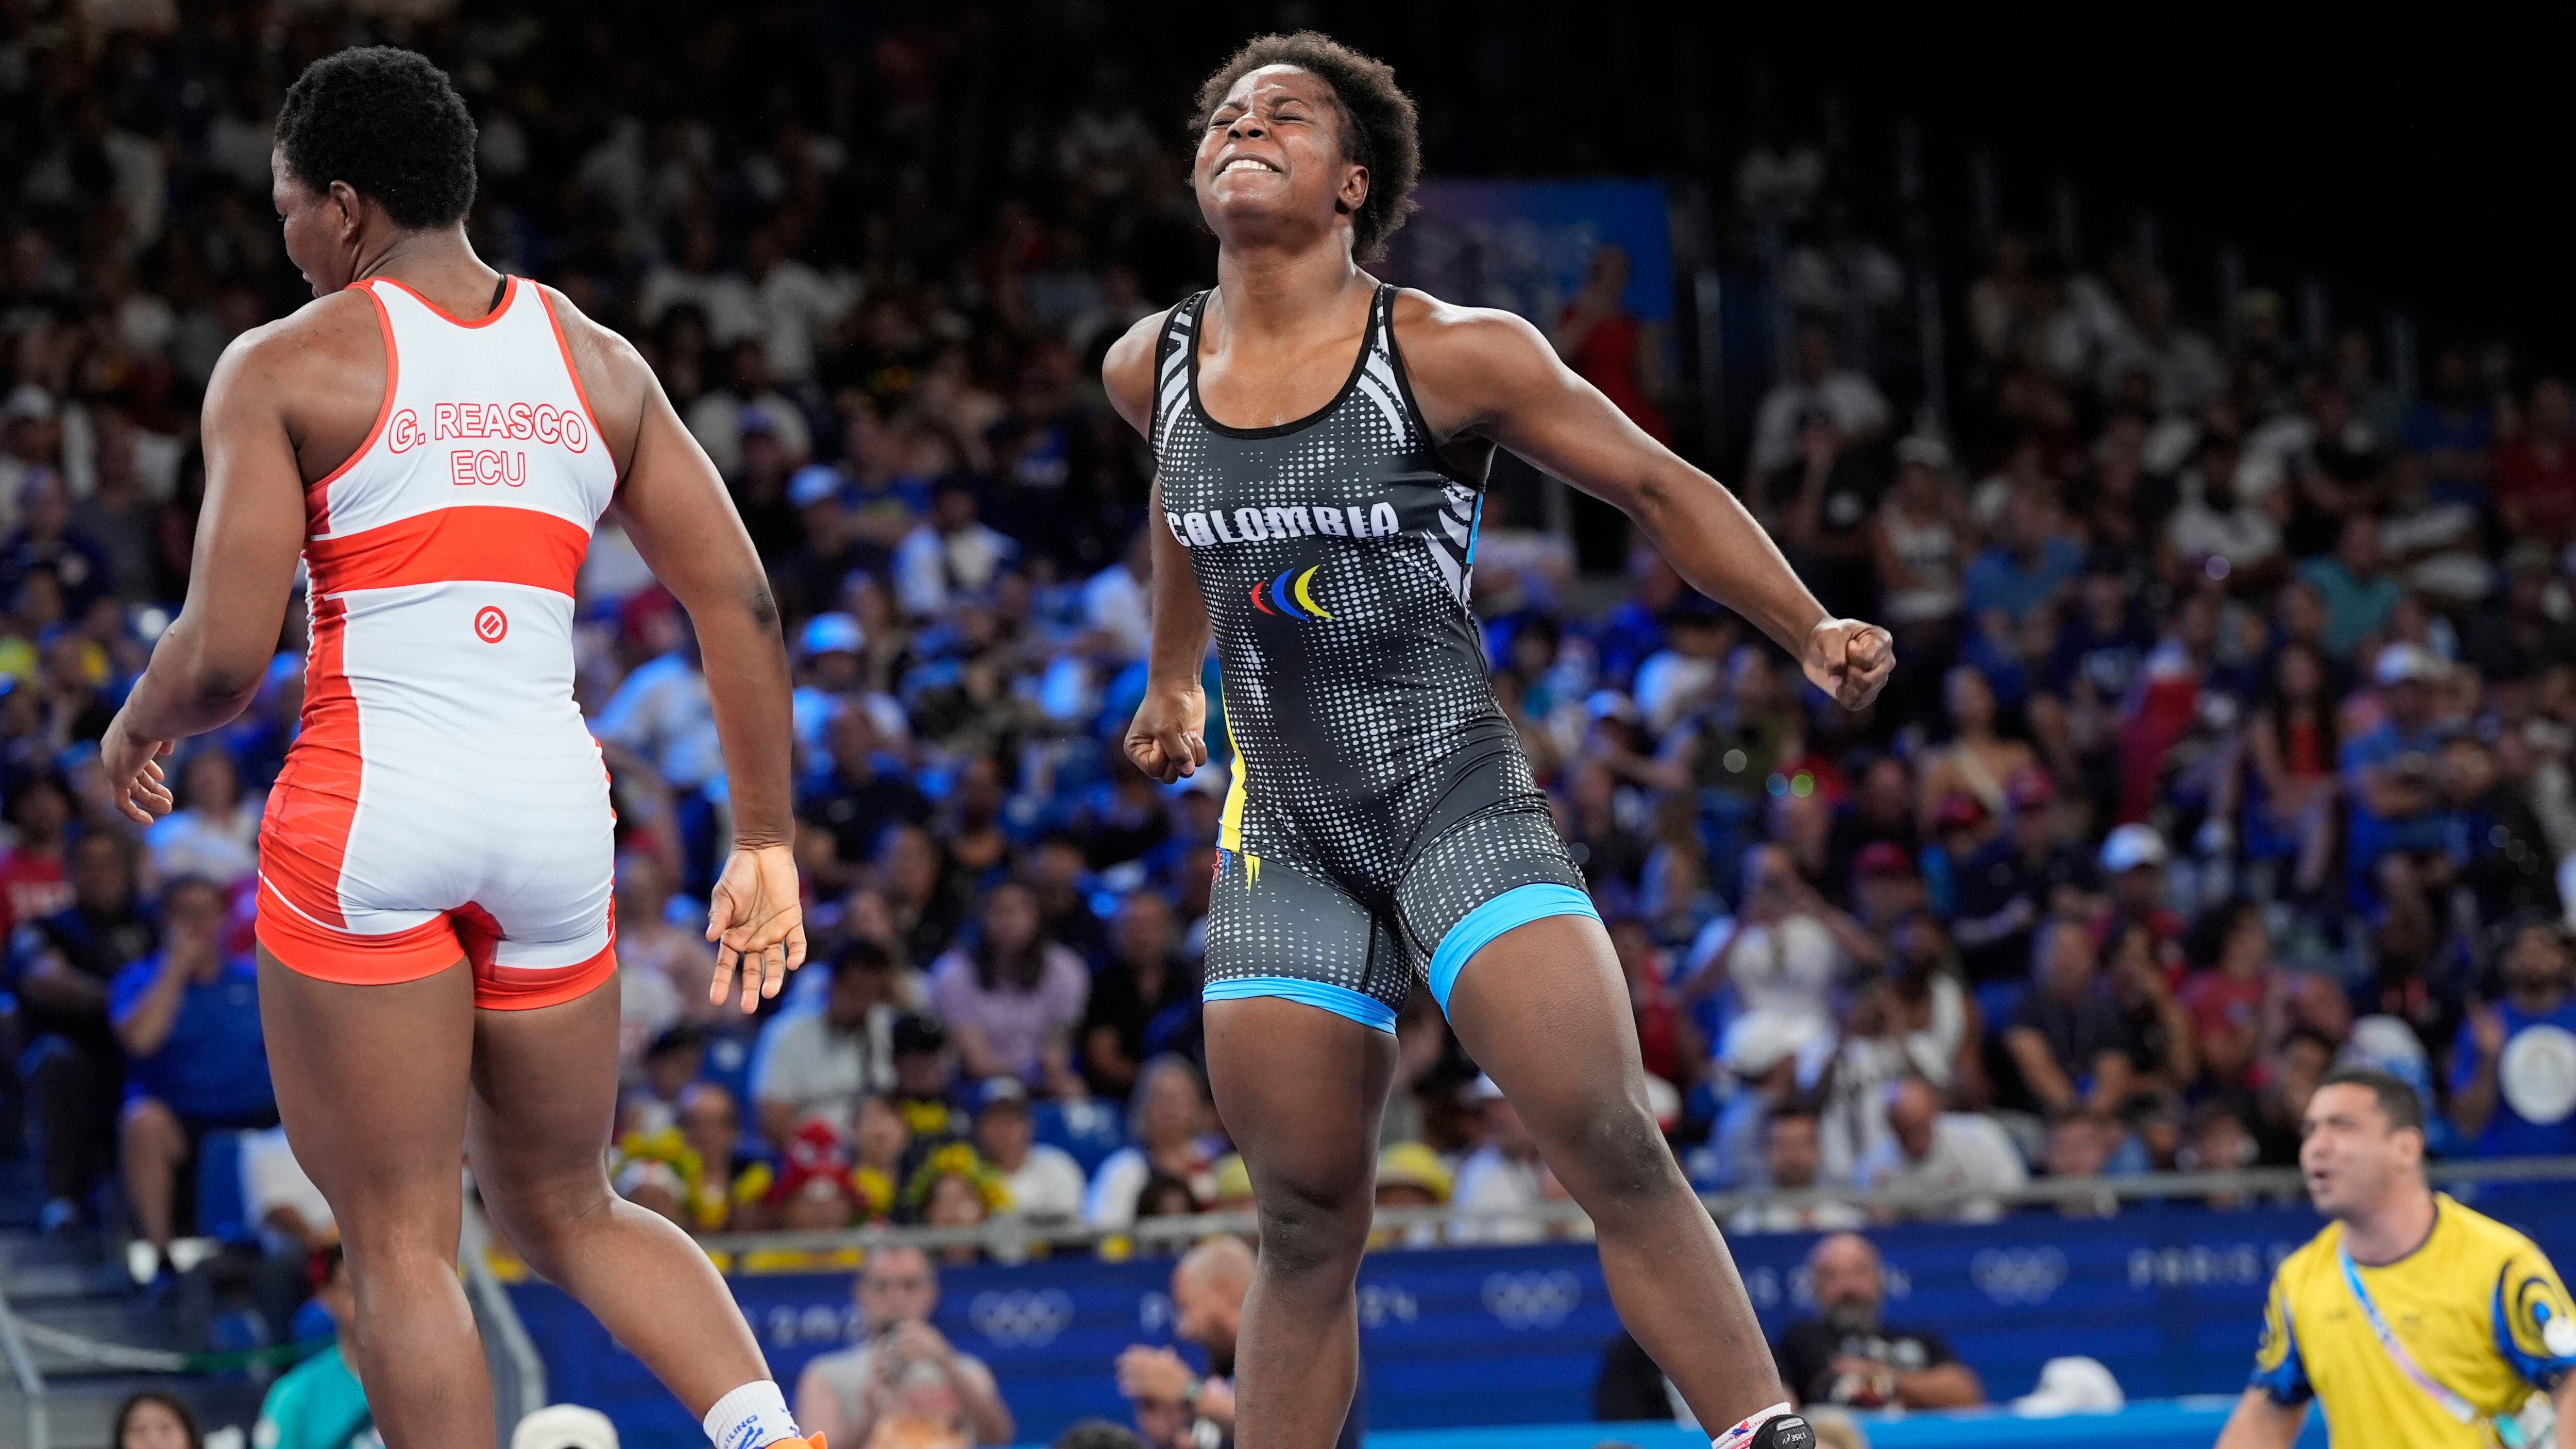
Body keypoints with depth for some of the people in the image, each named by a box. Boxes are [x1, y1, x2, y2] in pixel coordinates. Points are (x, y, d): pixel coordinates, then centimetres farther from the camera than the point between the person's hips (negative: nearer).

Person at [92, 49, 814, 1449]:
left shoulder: (287, 367, -2)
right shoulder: (598, 363, 12)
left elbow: (225, 657, -8)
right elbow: (738, 605, 7)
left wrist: (133, 732, 13)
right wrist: (765, 844, 12)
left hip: (368, 805, -5)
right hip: (553, 801, 5)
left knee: (399, 1242, 3)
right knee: (566, 1210, 19)